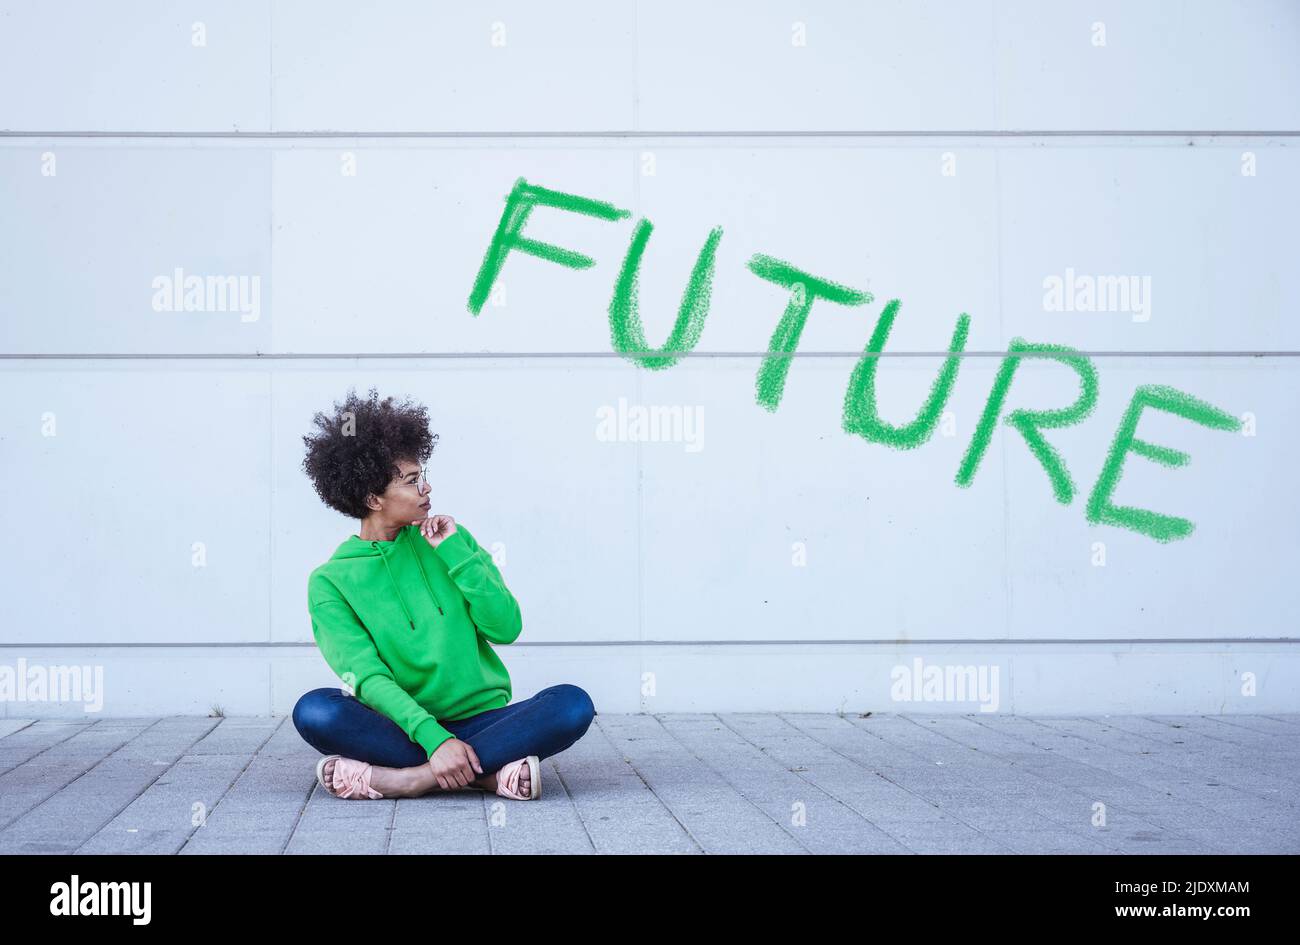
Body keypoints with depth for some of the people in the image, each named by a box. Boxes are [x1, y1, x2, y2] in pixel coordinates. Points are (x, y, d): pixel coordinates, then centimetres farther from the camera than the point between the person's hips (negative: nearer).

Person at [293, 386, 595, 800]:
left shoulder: (450, 537, 9)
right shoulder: (331, 581, -1)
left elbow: (507, 627, 0)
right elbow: (368, 677, -13)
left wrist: (454, 552, -8)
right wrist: (434, 738, -27)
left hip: (483, 719, 2)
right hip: (407, 729, -2)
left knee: (572, 704, -26)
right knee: (313, 710, -31)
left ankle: (403, 778, -29)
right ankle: (490, 771, -30)